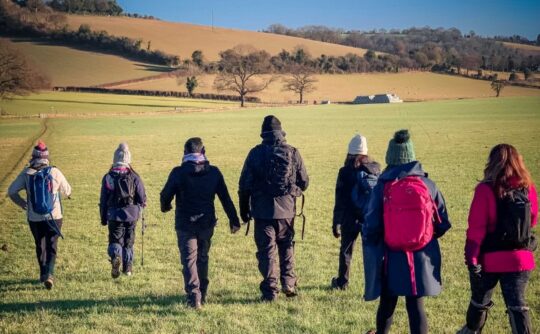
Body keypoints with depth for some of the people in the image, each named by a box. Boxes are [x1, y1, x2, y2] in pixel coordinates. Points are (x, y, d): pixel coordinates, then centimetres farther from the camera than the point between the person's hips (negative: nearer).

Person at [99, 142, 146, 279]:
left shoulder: (108, 177, -2)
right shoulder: (134, 177, -4)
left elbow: (103, 200, 2)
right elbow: (142, 198, -1)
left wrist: (103, 218, 11)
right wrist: (139, 210, 19)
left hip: (114, 216, -1)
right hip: (131, 216, 1)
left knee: (115, 241, 4)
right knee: (128, 242, 14)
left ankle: (115, 257, -26)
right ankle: (128, 267, 20)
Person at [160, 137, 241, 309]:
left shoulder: (178, 172, -10)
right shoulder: (214, 172, -1)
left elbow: (165, 195, -4)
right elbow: (226, 198, 2)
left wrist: (165, 207, 20)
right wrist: (234, 220, 9)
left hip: (185, 224, -3)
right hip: (207, 223, 3)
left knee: (189, 260, 0)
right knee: (202, 258, 18)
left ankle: (194, 296, -12)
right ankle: (202, 295, 26)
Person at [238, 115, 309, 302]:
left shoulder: (256, 153, -4)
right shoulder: (293, 153, -1)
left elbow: (244, 184, -3)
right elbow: (304, 182, 4)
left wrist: (244, 209, 7)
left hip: (262, 210, -1)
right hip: (286, 209, 1)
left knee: (266, 250, 4)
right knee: (287, 247, 19)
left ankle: (270, 291, 5)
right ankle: (289, 284, 14)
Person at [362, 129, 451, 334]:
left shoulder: (382, 187, -9)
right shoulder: (428, 185, -4)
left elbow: (371, 225, -9)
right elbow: (443, 224, 0)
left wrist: (369, 241, 11)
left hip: (391, 259, 0)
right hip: (421, 258, 0)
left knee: (387, 305, 18)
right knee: (416, 305, 5)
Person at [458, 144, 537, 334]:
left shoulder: (486, 190, -14)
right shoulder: (528, 188, -3)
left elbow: (476, 229, -15)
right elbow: (532, 221, 12)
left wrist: (472, 259, -12)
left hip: (489, 259, -2)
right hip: (520, 259, 2)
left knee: (480, 301, 19)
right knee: (517, 306, 6)